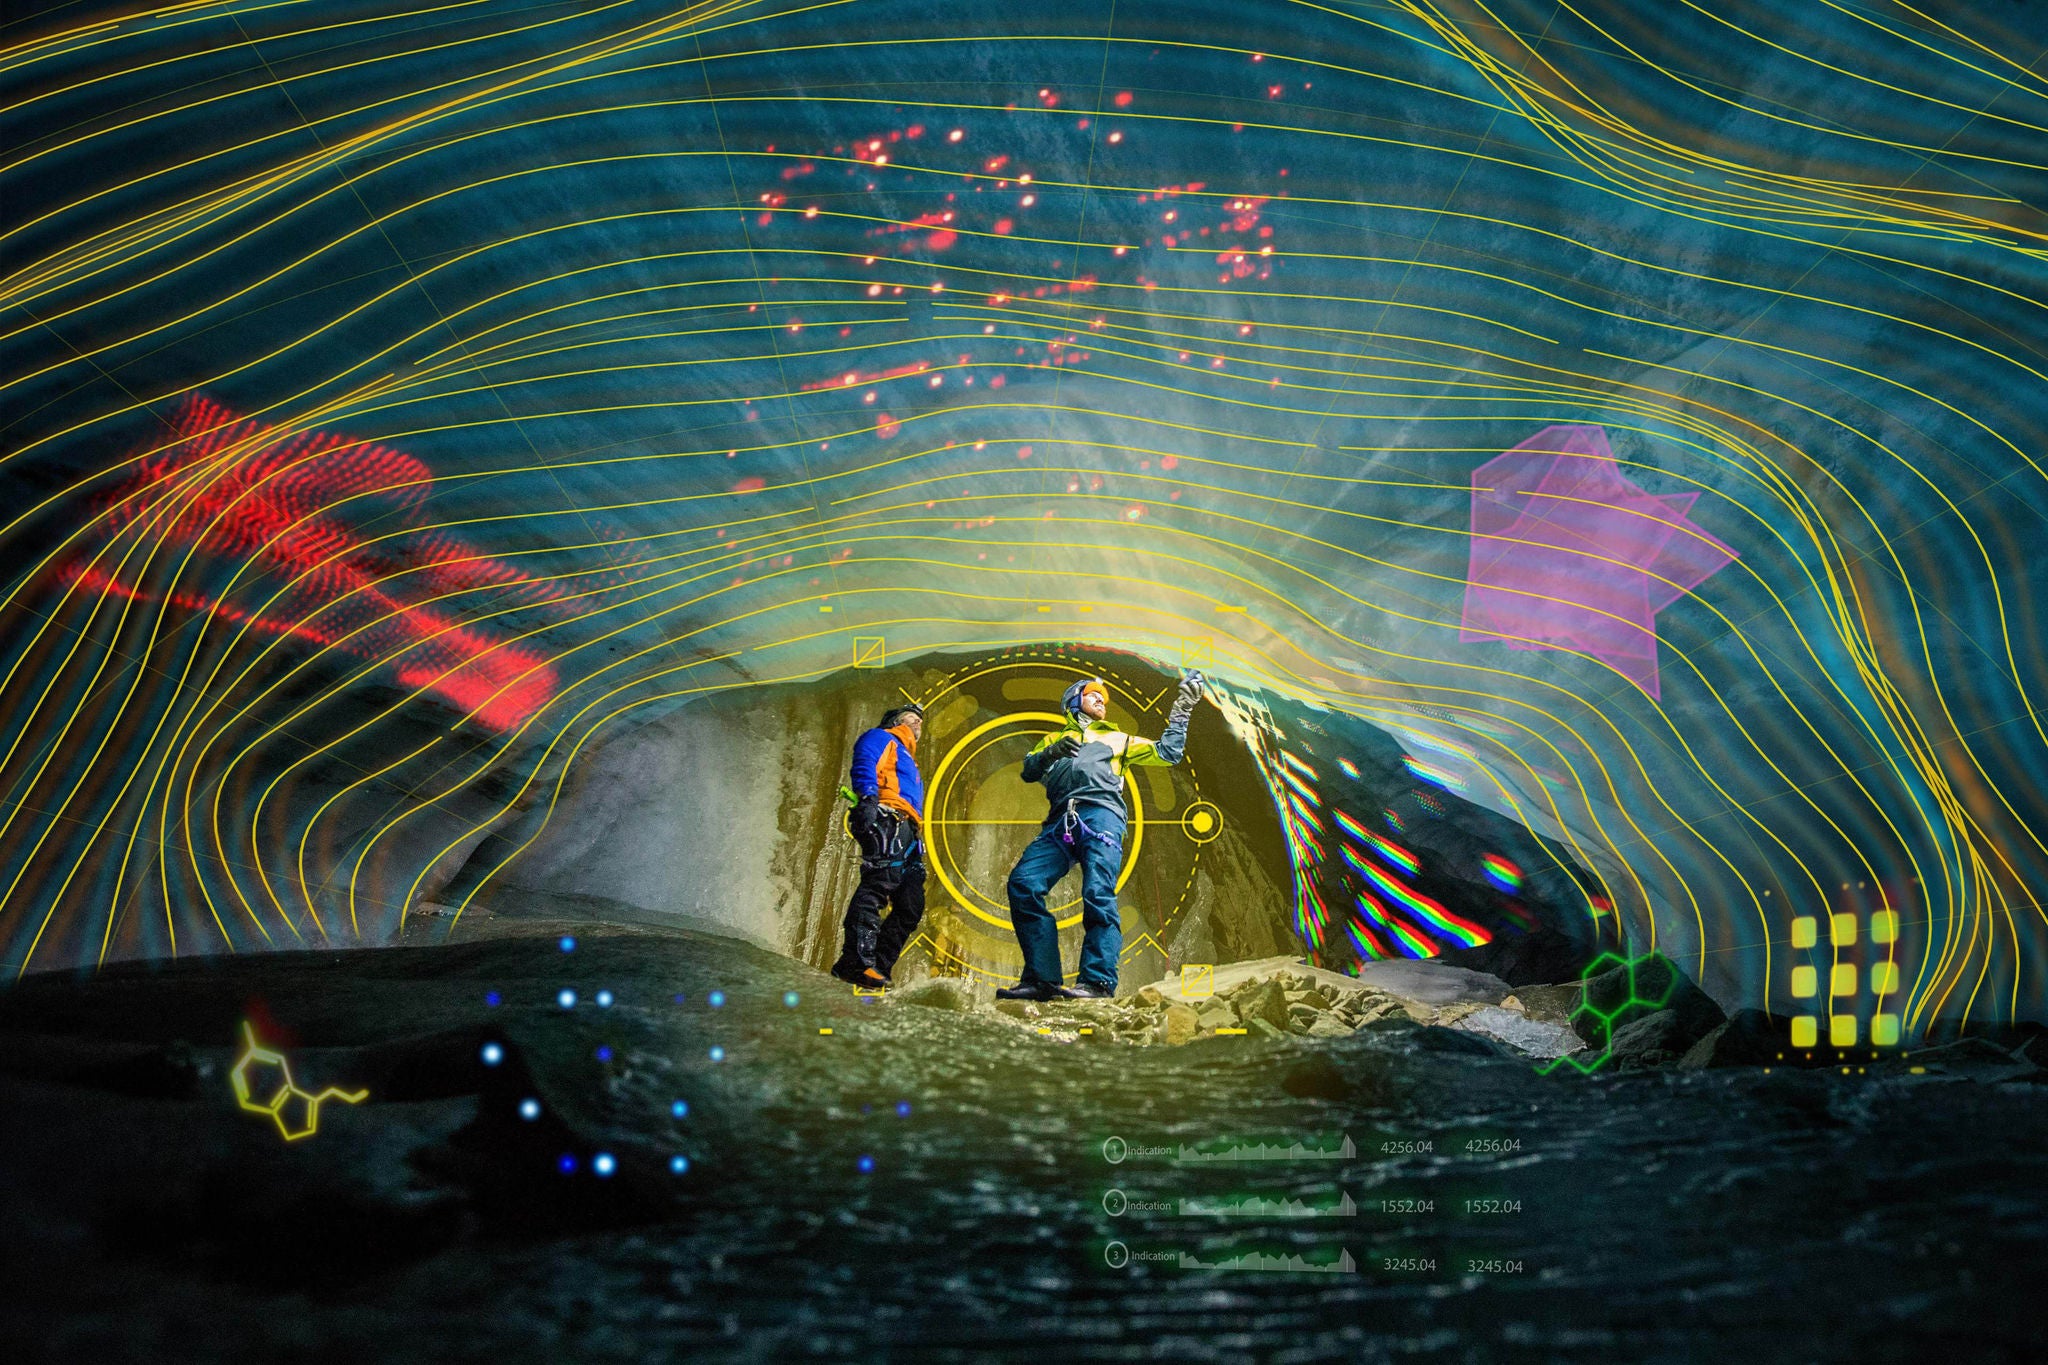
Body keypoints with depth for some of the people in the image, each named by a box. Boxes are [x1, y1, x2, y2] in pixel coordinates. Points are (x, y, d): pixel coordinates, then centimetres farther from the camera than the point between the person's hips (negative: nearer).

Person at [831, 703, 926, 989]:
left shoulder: (907, 762, 41)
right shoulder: (880, 738, 16)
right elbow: (863, 766, -6)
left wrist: (918, 857, 24)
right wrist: (868, 797, -25)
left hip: (907, 837, 10)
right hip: (886, 820, -10)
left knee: (911, 907, -2)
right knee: (880, 881, -28)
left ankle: (878, 968, -8)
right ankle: (856, 960, -40)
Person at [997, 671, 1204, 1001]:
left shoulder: (1117, 739, 33)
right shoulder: (1054, 740, 36)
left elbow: (1166, 753, 29)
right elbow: (1029, 770, 21)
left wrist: (1181, 710, 26)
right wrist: (1051, 753, 2)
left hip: (1100, 815, -2)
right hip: (1060, 823, 2)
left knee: (1098, 893, -22)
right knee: (1023, 884, -19)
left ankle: (1097, 980, -29)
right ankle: (1042, 978, -19)